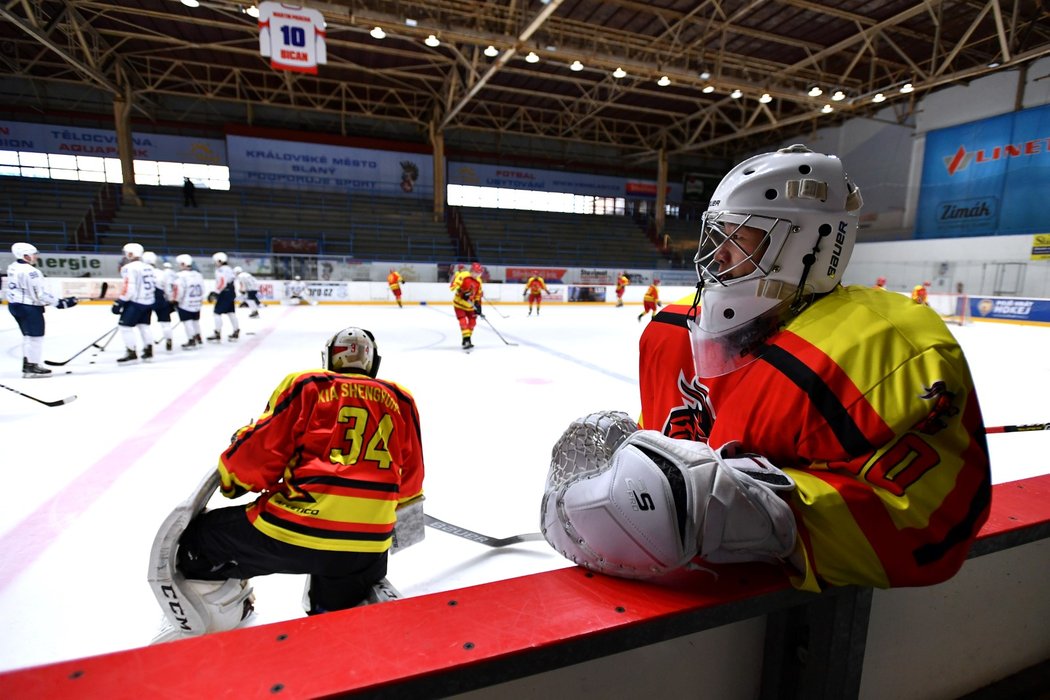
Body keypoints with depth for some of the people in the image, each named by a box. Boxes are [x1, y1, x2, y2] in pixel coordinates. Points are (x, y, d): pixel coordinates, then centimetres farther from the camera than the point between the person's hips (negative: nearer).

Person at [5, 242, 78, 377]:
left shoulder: (12, 268, 11)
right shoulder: (30, 271, -20)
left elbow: (21, 288, 17)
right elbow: (41, 293, -22)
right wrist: (59, 303, -18)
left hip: (15, 304, 10)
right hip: (28, 307, -10)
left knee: (28, 335, 19)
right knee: (36, 336, -2)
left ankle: (27, 364, 26)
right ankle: (32, 367, 1)